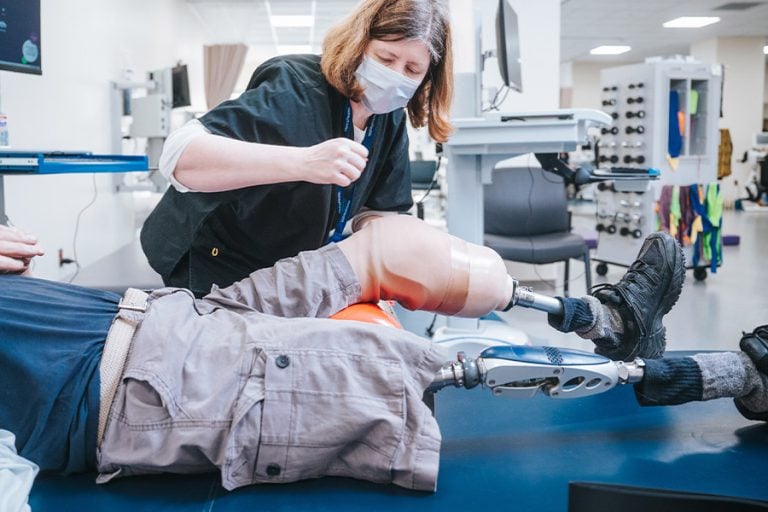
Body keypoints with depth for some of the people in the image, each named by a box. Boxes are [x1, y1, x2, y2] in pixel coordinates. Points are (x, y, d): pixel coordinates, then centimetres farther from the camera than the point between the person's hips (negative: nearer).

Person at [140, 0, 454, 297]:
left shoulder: (389, 119, -8)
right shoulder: (297, 88, -30)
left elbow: (376, 211, 0)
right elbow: (178, 156, -41)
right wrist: (303, 162, -52)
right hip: (215, 270, -6)